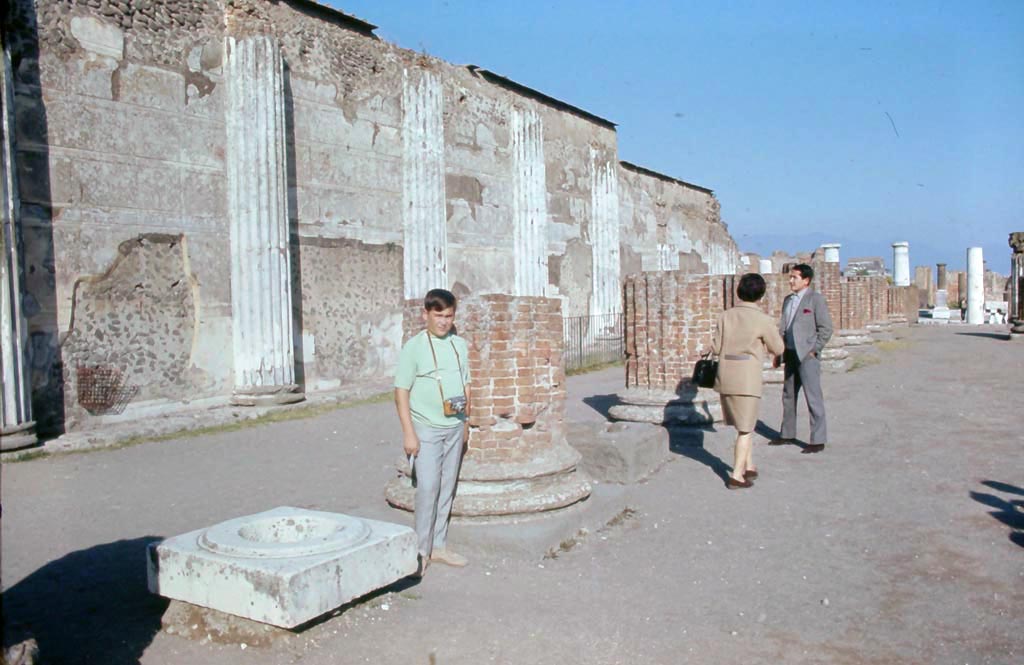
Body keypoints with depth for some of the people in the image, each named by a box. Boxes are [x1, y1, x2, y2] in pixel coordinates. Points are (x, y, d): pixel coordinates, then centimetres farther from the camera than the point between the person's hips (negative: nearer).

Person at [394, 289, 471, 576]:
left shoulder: (460, 345, 8)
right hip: (427, 429, -5)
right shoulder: (413, 347, -8)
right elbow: (401, 391, -10)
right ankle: (422, 551, 4)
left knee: (447, 488, 10)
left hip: (455, 428, 5)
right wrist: (408, 433, -14)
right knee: (428, 488, -8)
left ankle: (439, 546, 22)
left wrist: (466, 423, 15)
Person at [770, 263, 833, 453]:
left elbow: (826, 329, -9)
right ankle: (787, 434, 28)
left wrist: (814, 350, -12)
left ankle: (818, 440, 2)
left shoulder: (816, 299, -7)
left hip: (807, 355, -7)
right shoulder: (788, 300, 14)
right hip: (791, 355, 7)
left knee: (813, 398, -5)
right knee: (788, 395, 15)